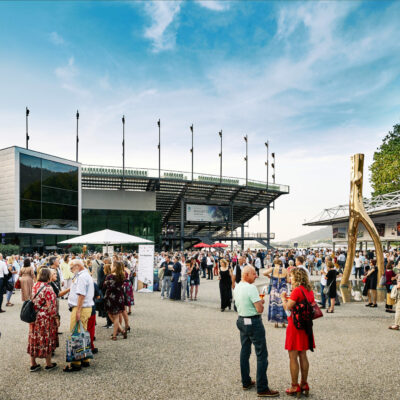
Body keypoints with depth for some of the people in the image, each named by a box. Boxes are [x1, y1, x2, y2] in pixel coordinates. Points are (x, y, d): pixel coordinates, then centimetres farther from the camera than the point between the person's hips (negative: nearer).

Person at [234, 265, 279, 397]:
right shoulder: (251, 288, -20)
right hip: (253, 322, -9)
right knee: (262, 354, -3)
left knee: (245, 351, 17)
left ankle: (246, 382, 26)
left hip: (241, 320, 9)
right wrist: (261, 302, -1)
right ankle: (262, 389, -1)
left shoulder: (237, 287, 6)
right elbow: (260, 309, -22)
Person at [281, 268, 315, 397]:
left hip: (295, 326, -8)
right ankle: (304, 384, 21)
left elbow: (287, 307, -17)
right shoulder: (309, 291, 7)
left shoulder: (297, 290, -17)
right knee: (303, 356, 15)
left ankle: (295, 386, 6)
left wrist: (283, 298, 2)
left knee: (293, 357, 1)